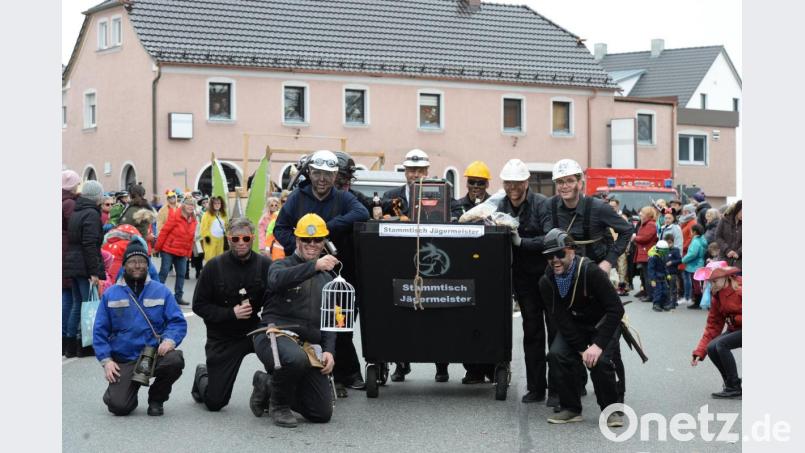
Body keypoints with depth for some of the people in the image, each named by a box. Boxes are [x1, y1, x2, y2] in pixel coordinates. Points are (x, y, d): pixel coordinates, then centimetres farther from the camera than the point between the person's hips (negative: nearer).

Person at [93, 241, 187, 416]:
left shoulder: (161, 291, 6)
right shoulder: (110, 295, 6)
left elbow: (178, 322, 0)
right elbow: (100, 331, 6)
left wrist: (170, 340, -21)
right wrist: (106, 361, -5)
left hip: (155, 354, 1)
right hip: (124, 360, -1)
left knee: (175, 360, -33)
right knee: (119, 406, -21)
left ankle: (156, 399, -2)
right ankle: (119, 390, 20)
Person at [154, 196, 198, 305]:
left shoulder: (193, 220, 6)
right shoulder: (175, 216, -13)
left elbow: (191, 239, 11)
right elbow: (164, 231, -11)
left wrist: (188, 254, 11)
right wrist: (157, 247, -10)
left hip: (182, 253, 6)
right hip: (168, 250, -6)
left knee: (181, 274, 6)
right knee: (164, 272, -2)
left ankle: (178, 296, 15)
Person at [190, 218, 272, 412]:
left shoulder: (265, 265, -5)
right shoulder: (214, 266, -6)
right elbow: (199, 305, -6)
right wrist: (231, 313, -17)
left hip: (255, 330, 1)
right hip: (223, 338, -1)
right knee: (215, 402, -1)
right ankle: (202, 374, 36)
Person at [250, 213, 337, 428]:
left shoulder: (326, 279, 23)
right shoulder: (281, 266, 5)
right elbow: (278, 280, -22)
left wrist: (329, 350, 4)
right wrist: (315, 266, -35)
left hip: (309, 345, 6)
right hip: (275, 335, -6)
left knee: (323, 413, -4)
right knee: (296, 358, -42)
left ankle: (268, 385, 19)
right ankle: (278, 404, -9)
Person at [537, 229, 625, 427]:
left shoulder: (591, 271, -26)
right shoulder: (547, 281, -14)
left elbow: (616, 309, -25)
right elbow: (560, 320, -15)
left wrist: (598, 345, -30)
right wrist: (581, 350, -23)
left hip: (602, 324, -4)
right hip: (573, 328, 4)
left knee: (600, 360, -27)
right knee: (558, 354, -22)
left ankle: (611, 410, -5)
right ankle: (571, 409, -6)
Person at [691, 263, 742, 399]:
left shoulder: (740, 289, -19)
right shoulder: (716, 297, 4)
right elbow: (713, 326, 5)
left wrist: (735, 318, -19)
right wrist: (700, 351, -2)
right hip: (735, 329, 8)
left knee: (721, 344, -25)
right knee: (712, 348, -12)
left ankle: (734, 388, -17)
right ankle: (732, 385, 4)